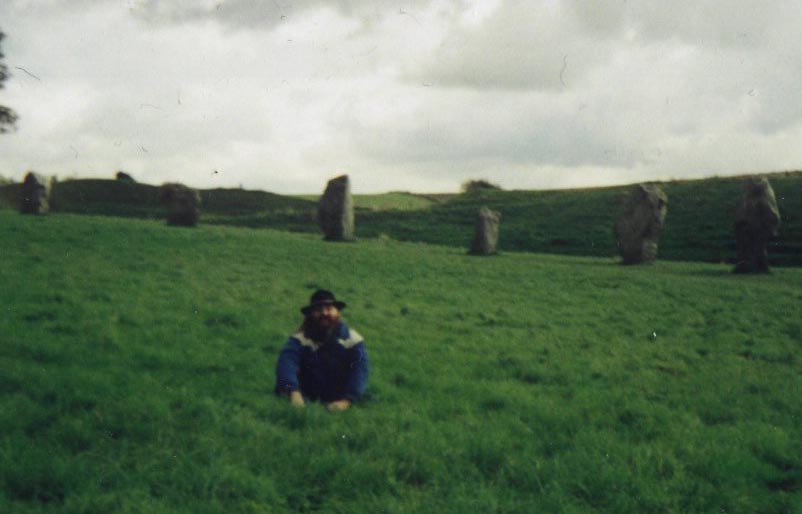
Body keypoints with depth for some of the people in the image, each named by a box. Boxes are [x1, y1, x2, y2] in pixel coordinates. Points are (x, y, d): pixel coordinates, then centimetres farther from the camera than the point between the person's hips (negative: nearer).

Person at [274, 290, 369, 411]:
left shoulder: (352, 339, -3)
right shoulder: (301, 338, -5)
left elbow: (360, 368, -17)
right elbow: (287, 360, -24)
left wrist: (347, 400, -33)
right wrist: (293, 392, -44)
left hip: (338, 401, 1)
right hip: (307, 401, -1)